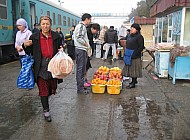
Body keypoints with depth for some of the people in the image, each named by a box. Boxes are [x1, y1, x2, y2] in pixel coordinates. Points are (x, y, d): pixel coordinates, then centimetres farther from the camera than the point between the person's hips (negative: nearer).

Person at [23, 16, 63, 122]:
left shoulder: (56, 36, 4)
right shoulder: (34, 37, 1)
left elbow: (60, 49, 16)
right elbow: (30, 53, 7)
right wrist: (26, 46, -12)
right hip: (41, 67, -2)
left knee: (53, 88, 14)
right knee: (43, 89, 1)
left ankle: (45, 98, 48)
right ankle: (46, 110, 16)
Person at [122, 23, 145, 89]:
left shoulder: (139, 37, -12)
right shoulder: (129, 36, 14)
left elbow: (140, 47, -16)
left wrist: (134, 54, -20)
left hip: (135, 57, -8)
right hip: (129, 56, 8)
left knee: (134, 69, -2)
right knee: (130, 69, 15)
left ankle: (133, 83, 7)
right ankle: (134, 80, 30)